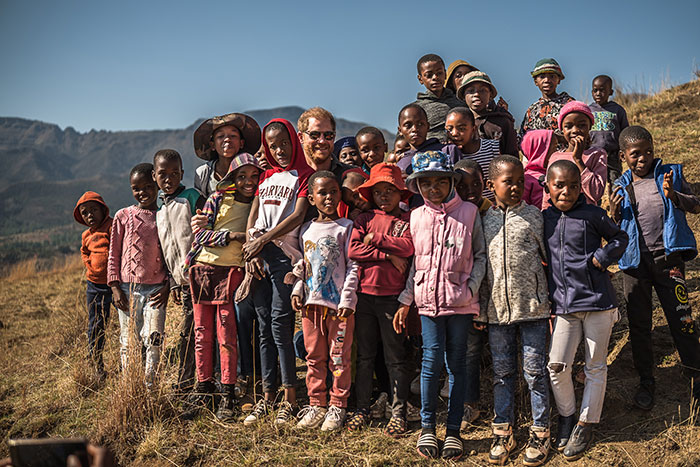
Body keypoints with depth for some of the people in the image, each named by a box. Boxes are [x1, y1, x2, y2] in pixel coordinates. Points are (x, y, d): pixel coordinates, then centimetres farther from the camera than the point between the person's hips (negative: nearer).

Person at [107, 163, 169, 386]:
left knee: (153, 339, -10)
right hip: (128, 288, 1)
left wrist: (167, 286, -1)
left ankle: (149, 385, 2)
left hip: (156, 289, 0)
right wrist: (115, 287, -1)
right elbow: (113, 253, 6)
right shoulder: (123, 216, 5)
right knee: (129, 342, 6)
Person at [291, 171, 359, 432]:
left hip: (339, 304, -5)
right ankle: (316, 404, 21)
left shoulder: (346, 227, -3)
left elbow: (353, 266, -6)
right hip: (311, 303, 5)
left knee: (339, 358, 2)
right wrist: (297, 291, 7)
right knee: (314, 356, 10)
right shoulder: (306, 230, 12)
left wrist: (347, 300, -12)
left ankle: (337, 406, 13)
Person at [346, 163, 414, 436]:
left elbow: (407, 247, -15)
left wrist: (376, 238, -9)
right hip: (364, 293, 3)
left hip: (392, 295, -3)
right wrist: (388, 255, -11)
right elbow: (353, 251, -5)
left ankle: (398, 412, 14)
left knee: (396, 356, 4)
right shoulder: (364, 220, 10)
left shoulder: (407, 220, 4)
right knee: (364, 355, 11)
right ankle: (362, 408, 22)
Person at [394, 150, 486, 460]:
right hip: (428, 299, 1)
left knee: (456, 363, 5)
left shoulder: (468, 212, 0)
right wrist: (405, 302, 13)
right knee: (432, 359, -5)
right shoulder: (417, 217, 8)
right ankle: (427, 427, 11)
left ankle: (453, 430, 16)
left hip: (461, 300, -1)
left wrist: (472, 288, -7)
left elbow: (480, 255, 5)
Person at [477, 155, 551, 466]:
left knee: (535, 371, 5)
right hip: (497, 309, 2)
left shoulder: (534, 216, -1)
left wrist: (552, 303, 1)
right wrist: (480, 310, 8)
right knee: (502, 372, 11)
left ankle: (540, 433, 20)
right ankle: (503, 432, 24)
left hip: (532, 307, -2)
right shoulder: (484, 220, 4)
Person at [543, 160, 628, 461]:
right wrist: (549, 297, 8)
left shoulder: (592, 215, -3)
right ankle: (566, 416, 21)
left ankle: (586, 425, 20)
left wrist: (602, 258, -7)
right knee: (557, 366, -3)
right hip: (564, 304, 2)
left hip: (598, 300, -2)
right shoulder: (544, 219, 6)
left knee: (595, 367, 6)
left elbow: (620, 238, 9)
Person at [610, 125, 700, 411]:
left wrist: (674, 196, -17)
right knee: (638, 324, 8)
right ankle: (646, 382, 22)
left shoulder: (670, 174, 5)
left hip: (668, 257, -2)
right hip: (635, 261, 2)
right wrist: (613, 215, -10)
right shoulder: (620, 188, 8)